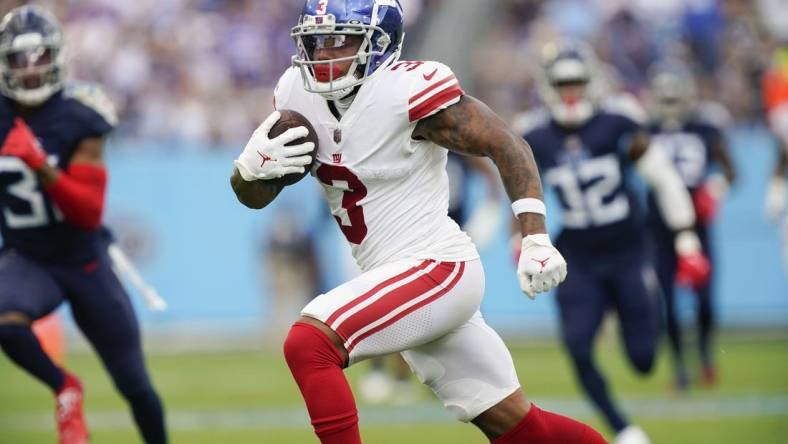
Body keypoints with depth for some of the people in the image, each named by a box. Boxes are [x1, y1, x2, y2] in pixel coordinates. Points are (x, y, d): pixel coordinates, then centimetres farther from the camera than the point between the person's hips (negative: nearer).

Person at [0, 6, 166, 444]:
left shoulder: (77, 117, -15)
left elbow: (90, 212, -21)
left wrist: (42, 168, -33)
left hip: (83, 261, -1)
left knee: (134, 385, 5)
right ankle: (64, 389, -5)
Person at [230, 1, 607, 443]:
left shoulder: (407, 90, -17)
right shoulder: (300, 92, 4)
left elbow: (507, 145, -15)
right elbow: (255, 197, 10)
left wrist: (536, 240, -24)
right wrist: (252, 166, -13)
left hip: (436, 270, -8)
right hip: (397, 276, 8)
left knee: (308, 345, -23)